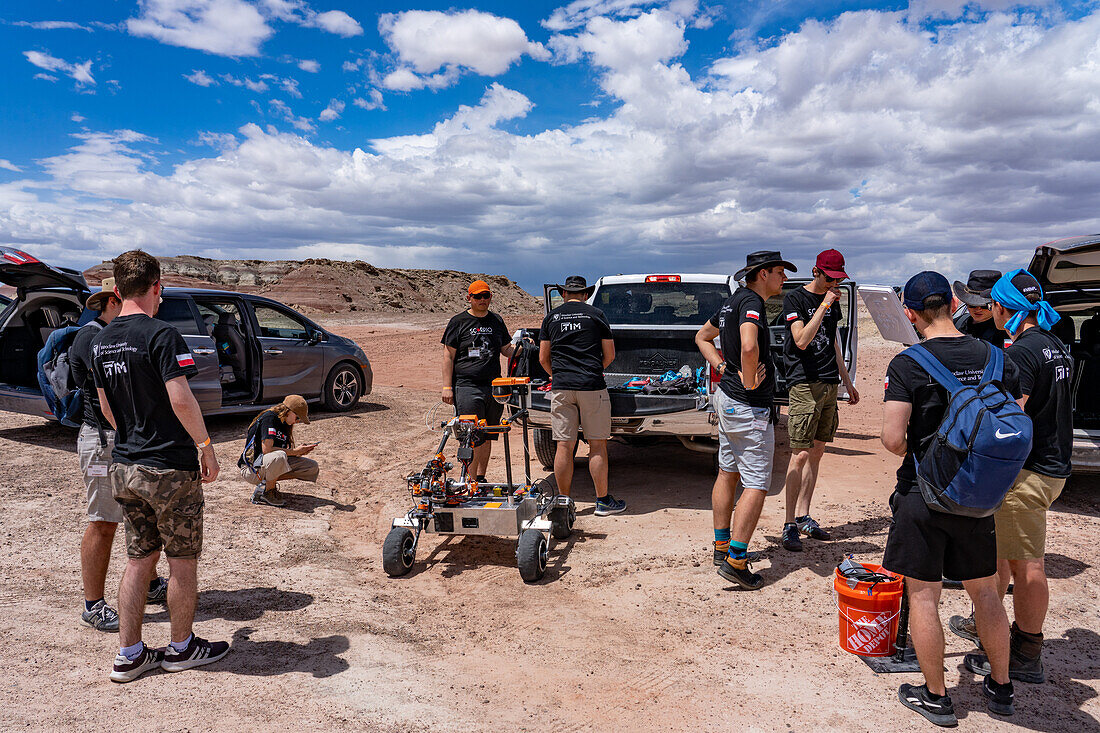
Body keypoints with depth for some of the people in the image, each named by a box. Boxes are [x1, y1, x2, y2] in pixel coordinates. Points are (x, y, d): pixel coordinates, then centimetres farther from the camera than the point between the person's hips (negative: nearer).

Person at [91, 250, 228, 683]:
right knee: (183, 558, 8)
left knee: (139, 558, 15)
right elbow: (181, 400, -23)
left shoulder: (102, 341, 8)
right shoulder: (161, 335, -17)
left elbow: (106, 408, 15)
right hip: (171, 467, -7)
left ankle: (129, 655, 20)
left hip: (124, 466, 7)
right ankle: (181, 648, 21)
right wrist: (206, 446, -12)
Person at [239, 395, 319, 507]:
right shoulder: (269, 418, -16)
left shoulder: (284, 423, 11)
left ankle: (267, 482, -1)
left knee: (313, 467, -3)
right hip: (252, 469, -9)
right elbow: (266, 449, -27)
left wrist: (301, 450, -9)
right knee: (279, 456, -40)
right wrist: (295, 452, -19)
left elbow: (285, 451, 9)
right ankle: (268, 492, -15)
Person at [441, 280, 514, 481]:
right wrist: (447, 387, -7)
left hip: (494, 386, 4)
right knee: (472, 437, -8)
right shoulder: (458, 322, 3)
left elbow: (506, 350, 22)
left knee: (488, 437, 10)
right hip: (467, 387, -4)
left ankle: (481, 479, 22)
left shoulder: (497, 321, 15)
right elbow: (448, 356, 0)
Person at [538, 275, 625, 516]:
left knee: (564, 447, 4)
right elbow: (609, 355, 7)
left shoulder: (551, 317, 10)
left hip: (561, 388, 2)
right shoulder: (596, 315, 5)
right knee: (597, 445, 4)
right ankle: (603, 500, 10)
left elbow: (543, 358, 11)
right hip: (592, 387, -2)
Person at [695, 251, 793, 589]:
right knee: (756, 485, -5)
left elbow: (702, 337, 25)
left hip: (726, 397, 10)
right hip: (750, 407, -10)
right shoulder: (752, 302, -17)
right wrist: (750, 382, -22)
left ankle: (722, 546, 28)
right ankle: (736, 560, -5)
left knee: (728, 473, 17)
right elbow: (749, 346, -37)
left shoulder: (733, 302, 12)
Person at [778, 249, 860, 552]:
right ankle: (790, 524, -4)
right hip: (804, 383, -7)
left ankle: (803, 517, 17)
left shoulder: (832, 301, 16)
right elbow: (802, 341, -18)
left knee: (817, 451, 9)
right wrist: (825, 305, -16)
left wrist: (847, 381, 24)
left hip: (829, 384, 7)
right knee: (800, 454, -9)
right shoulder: (795, 298, -6)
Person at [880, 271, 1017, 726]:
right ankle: (1001, 688, 35)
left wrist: (917, 455, 0)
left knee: (923, 596, 8)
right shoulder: (995, 358, -1)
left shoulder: (908, 365, -16)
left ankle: (935, 698, 19)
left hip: (923, 495, -5)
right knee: (985, 591, 20)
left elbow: (892, 439, -21)